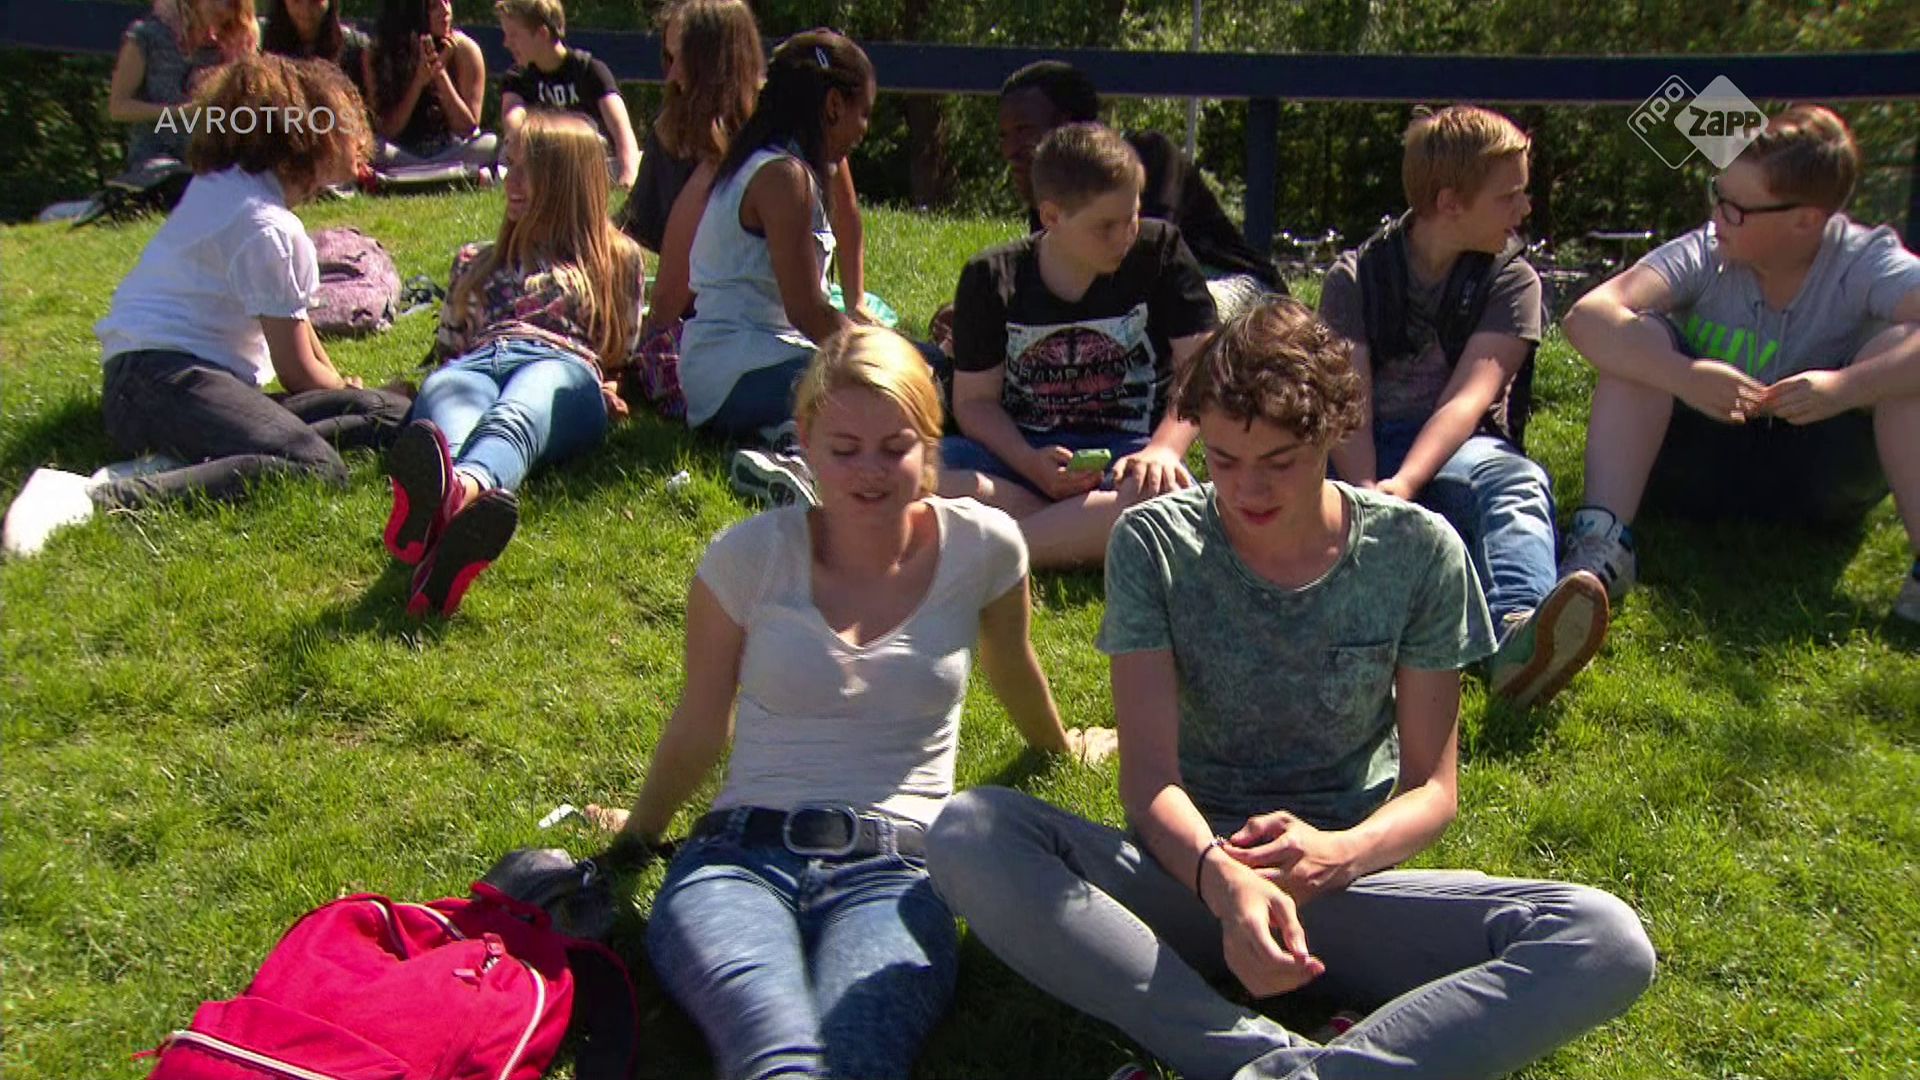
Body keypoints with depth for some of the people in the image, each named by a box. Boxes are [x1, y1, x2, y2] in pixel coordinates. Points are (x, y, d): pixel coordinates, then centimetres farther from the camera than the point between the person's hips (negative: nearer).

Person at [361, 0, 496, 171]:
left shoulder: (463, 49, -9)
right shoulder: (375, 56, -8)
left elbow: (468, 128, -9)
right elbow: (385, 131, -12)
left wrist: (440, 73, -20)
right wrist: (419, 81, -23)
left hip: (453, 153, -1)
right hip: (401, 158, 1)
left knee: (490, 145, -30)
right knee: (368, 148, -31)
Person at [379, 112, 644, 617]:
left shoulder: (616, 259, 32)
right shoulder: (476, 261, 40)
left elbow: (622, 351, 25)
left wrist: (606, 388, 5)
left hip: (563, 369, -2)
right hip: (476, 366, 2)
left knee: (515, 417, -43)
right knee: (444, 397, -41)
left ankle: (458, 492, -80)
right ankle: (440, 517, -77)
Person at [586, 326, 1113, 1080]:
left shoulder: (981, 546, 4)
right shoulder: (749, 556, 3)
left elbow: (1012, 671, 26)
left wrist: (1062, 746, 43)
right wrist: (641, 828, 30)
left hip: (893, 869, 1)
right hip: (742, 852, 0)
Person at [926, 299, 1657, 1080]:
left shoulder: (1417, 552, -2)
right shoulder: (1153, 543, -4)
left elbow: (1433, 787, 0)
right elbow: (1148, 773, -12)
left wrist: (1340, 853, -23)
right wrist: (1221, 875, -34)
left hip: (1344, 879, 1)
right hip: (1187, 868, 0)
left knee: (1608, 942, -27)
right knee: (966, 833, -30)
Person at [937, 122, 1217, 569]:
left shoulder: (1159, 252, 2)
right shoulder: (990, 279, 2)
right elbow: (975, 399, 2)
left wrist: (1164, 449, -21)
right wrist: (1031, 464, -19)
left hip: (1126, 449, 0)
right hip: (1019, 452, 1)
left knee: (1166, 491, -39)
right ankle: (1091, 532, -29)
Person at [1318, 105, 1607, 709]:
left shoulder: (1510, 280, 7)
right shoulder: (1355, 277, 7)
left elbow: (1469, 398, -10)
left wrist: (1403, 486, -29)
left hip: (1460, 451, -1)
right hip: (1366, 457, 1)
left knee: (1516, 480, -35)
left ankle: (1519, 630, -66)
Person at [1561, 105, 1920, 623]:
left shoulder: (1864, 263, -14)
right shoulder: (1704, 255, -13)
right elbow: (1587, 317, -29)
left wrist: (1845, 387, -45)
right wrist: (1682, 376, -42)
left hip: (1821, 473, 0)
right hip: (1701, 468, 1)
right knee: (1638, 339, -22)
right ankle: (1602, 540, -35)